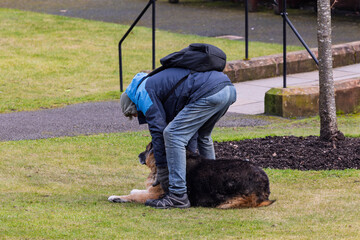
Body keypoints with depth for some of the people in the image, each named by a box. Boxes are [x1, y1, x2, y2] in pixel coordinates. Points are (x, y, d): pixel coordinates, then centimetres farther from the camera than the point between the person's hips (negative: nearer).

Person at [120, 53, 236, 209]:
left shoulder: (143, 93, 7)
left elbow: (158, 131, 2)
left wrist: (162, 175, 7)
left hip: (209, 92, -10)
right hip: (228, 88, 10)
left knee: (173, 135, -5)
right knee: (202, 136, 30)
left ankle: (177, 195, -7)